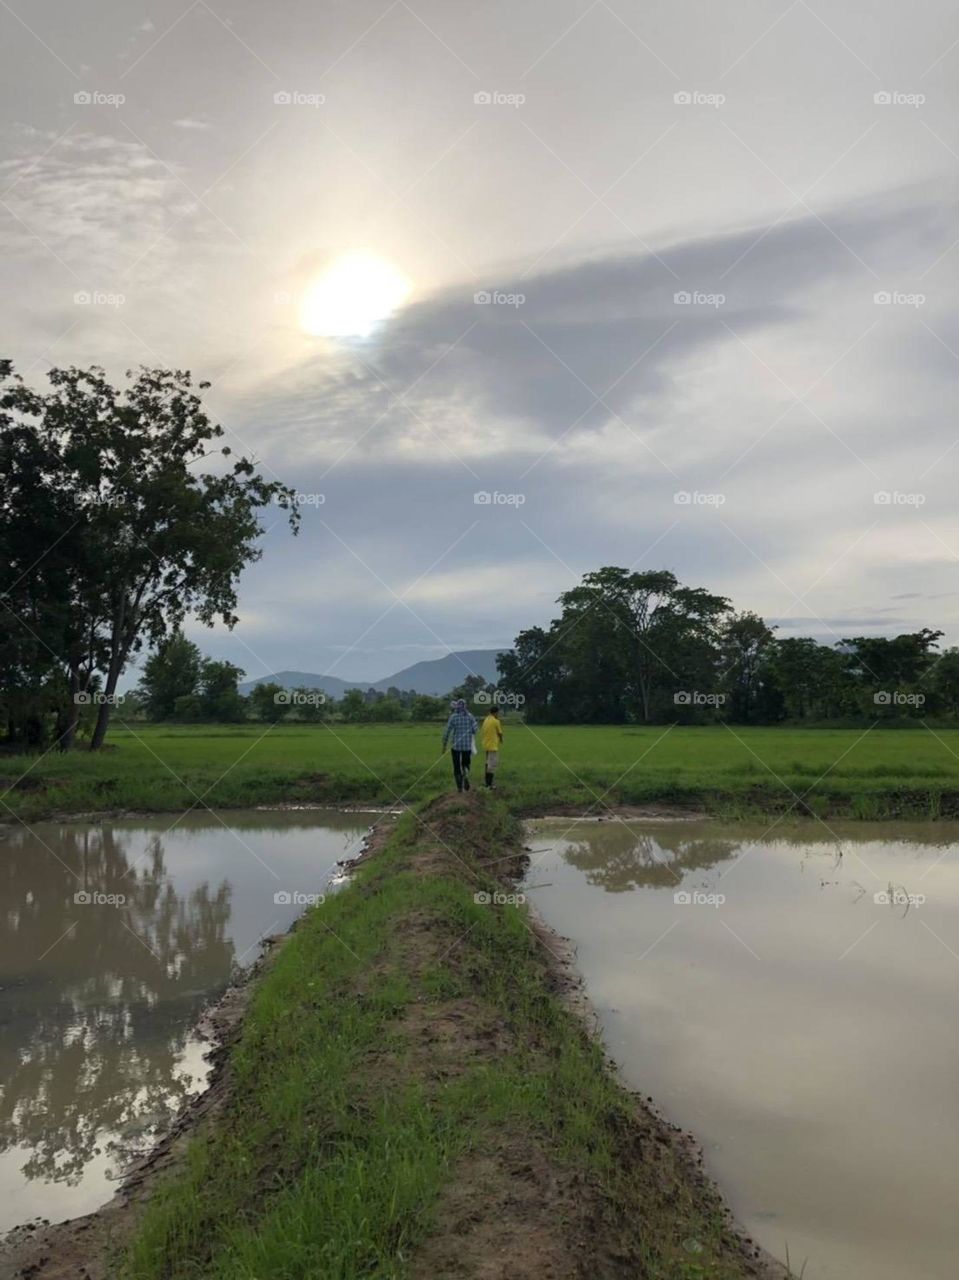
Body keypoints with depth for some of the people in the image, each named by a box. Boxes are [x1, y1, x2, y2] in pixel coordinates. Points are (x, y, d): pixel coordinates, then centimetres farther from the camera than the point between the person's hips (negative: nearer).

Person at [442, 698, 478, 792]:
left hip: (455, 745, -1)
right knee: (466, 764, 17)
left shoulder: (453, 717, -8)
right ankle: (466, 775, -16)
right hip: (467, 745, 1)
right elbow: (475, 730, -4)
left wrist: (444, 744, 4)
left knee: (457, 766, 11)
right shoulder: (470, 716, -3)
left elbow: (447, 731, -7)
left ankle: (459, 787, 10)